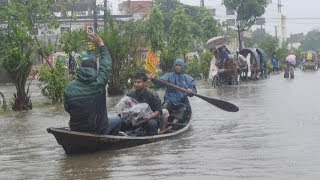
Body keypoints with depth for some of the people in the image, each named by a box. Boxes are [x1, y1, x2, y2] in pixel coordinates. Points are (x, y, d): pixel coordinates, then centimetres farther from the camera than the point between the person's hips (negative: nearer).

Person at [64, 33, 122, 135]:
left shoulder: (69, 87, -10)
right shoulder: (99, 82, -19)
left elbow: (67, 108, 0)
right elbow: (107, 64, -4)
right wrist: (101, 45, 7)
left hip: (75, 130, 4)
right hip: (98, 131, -4)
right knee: (117, 120, 26)